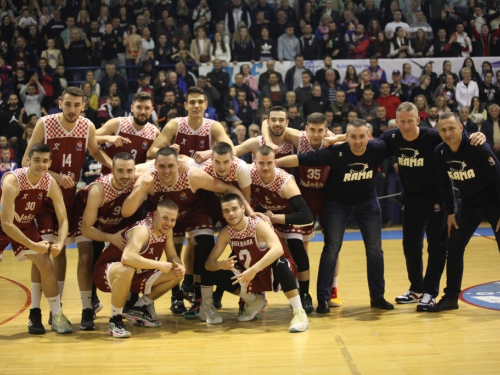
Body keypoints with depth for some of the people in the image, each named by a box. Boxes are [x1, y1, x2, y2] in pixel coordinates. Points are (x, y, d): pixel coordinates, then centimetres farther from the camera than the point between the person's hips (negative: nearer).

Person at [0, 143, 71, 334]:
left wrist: (60, 243, -34)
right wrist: (33, 245, -38)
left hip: (25, 225, 4)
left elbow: (63, 220, -16)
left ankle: (57, 316, 2)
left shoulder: (51, 184, -19)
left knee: (46, 264, -8)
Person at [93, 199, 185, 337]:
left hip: (136, 276, 8)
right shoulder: (143, 229, -29)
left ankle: (137, 309, 11)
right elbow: (127, 257, -46)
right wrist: (159, 265, -40)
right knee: (126, 270, -43)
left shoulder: (167, 231, -4)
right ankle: (115, 319, -20)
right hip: (105, 274, -8)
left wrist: (179, 266, -19)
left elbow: (173, 257, 5)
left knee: (176, 274, 0)